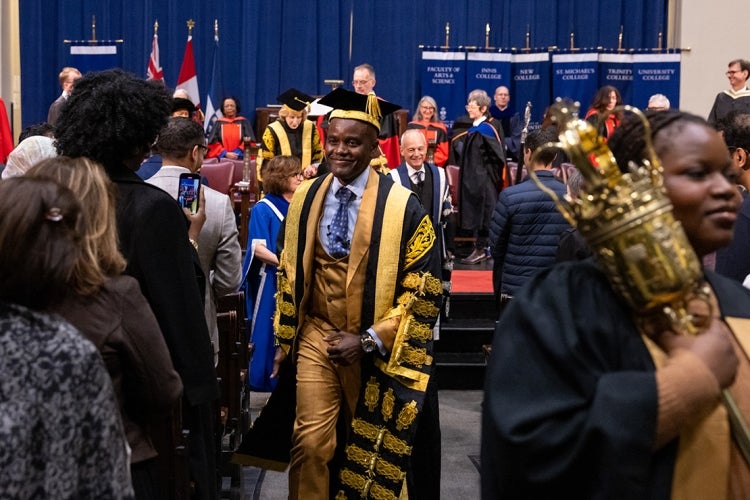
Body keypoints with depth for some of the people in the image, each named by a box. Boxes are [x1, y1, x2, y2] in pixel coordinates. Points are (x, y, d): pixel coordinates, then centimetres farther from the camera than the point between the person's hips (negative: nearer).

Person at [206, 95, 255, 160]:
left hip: (240, 159, 0)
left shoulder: (244, 122, 8)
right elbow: (213, 143, 3)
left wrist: (238, 153, -10)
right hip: (222, 159, 0)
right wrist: (225, 154, -11)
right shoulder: (218, 123, 9)